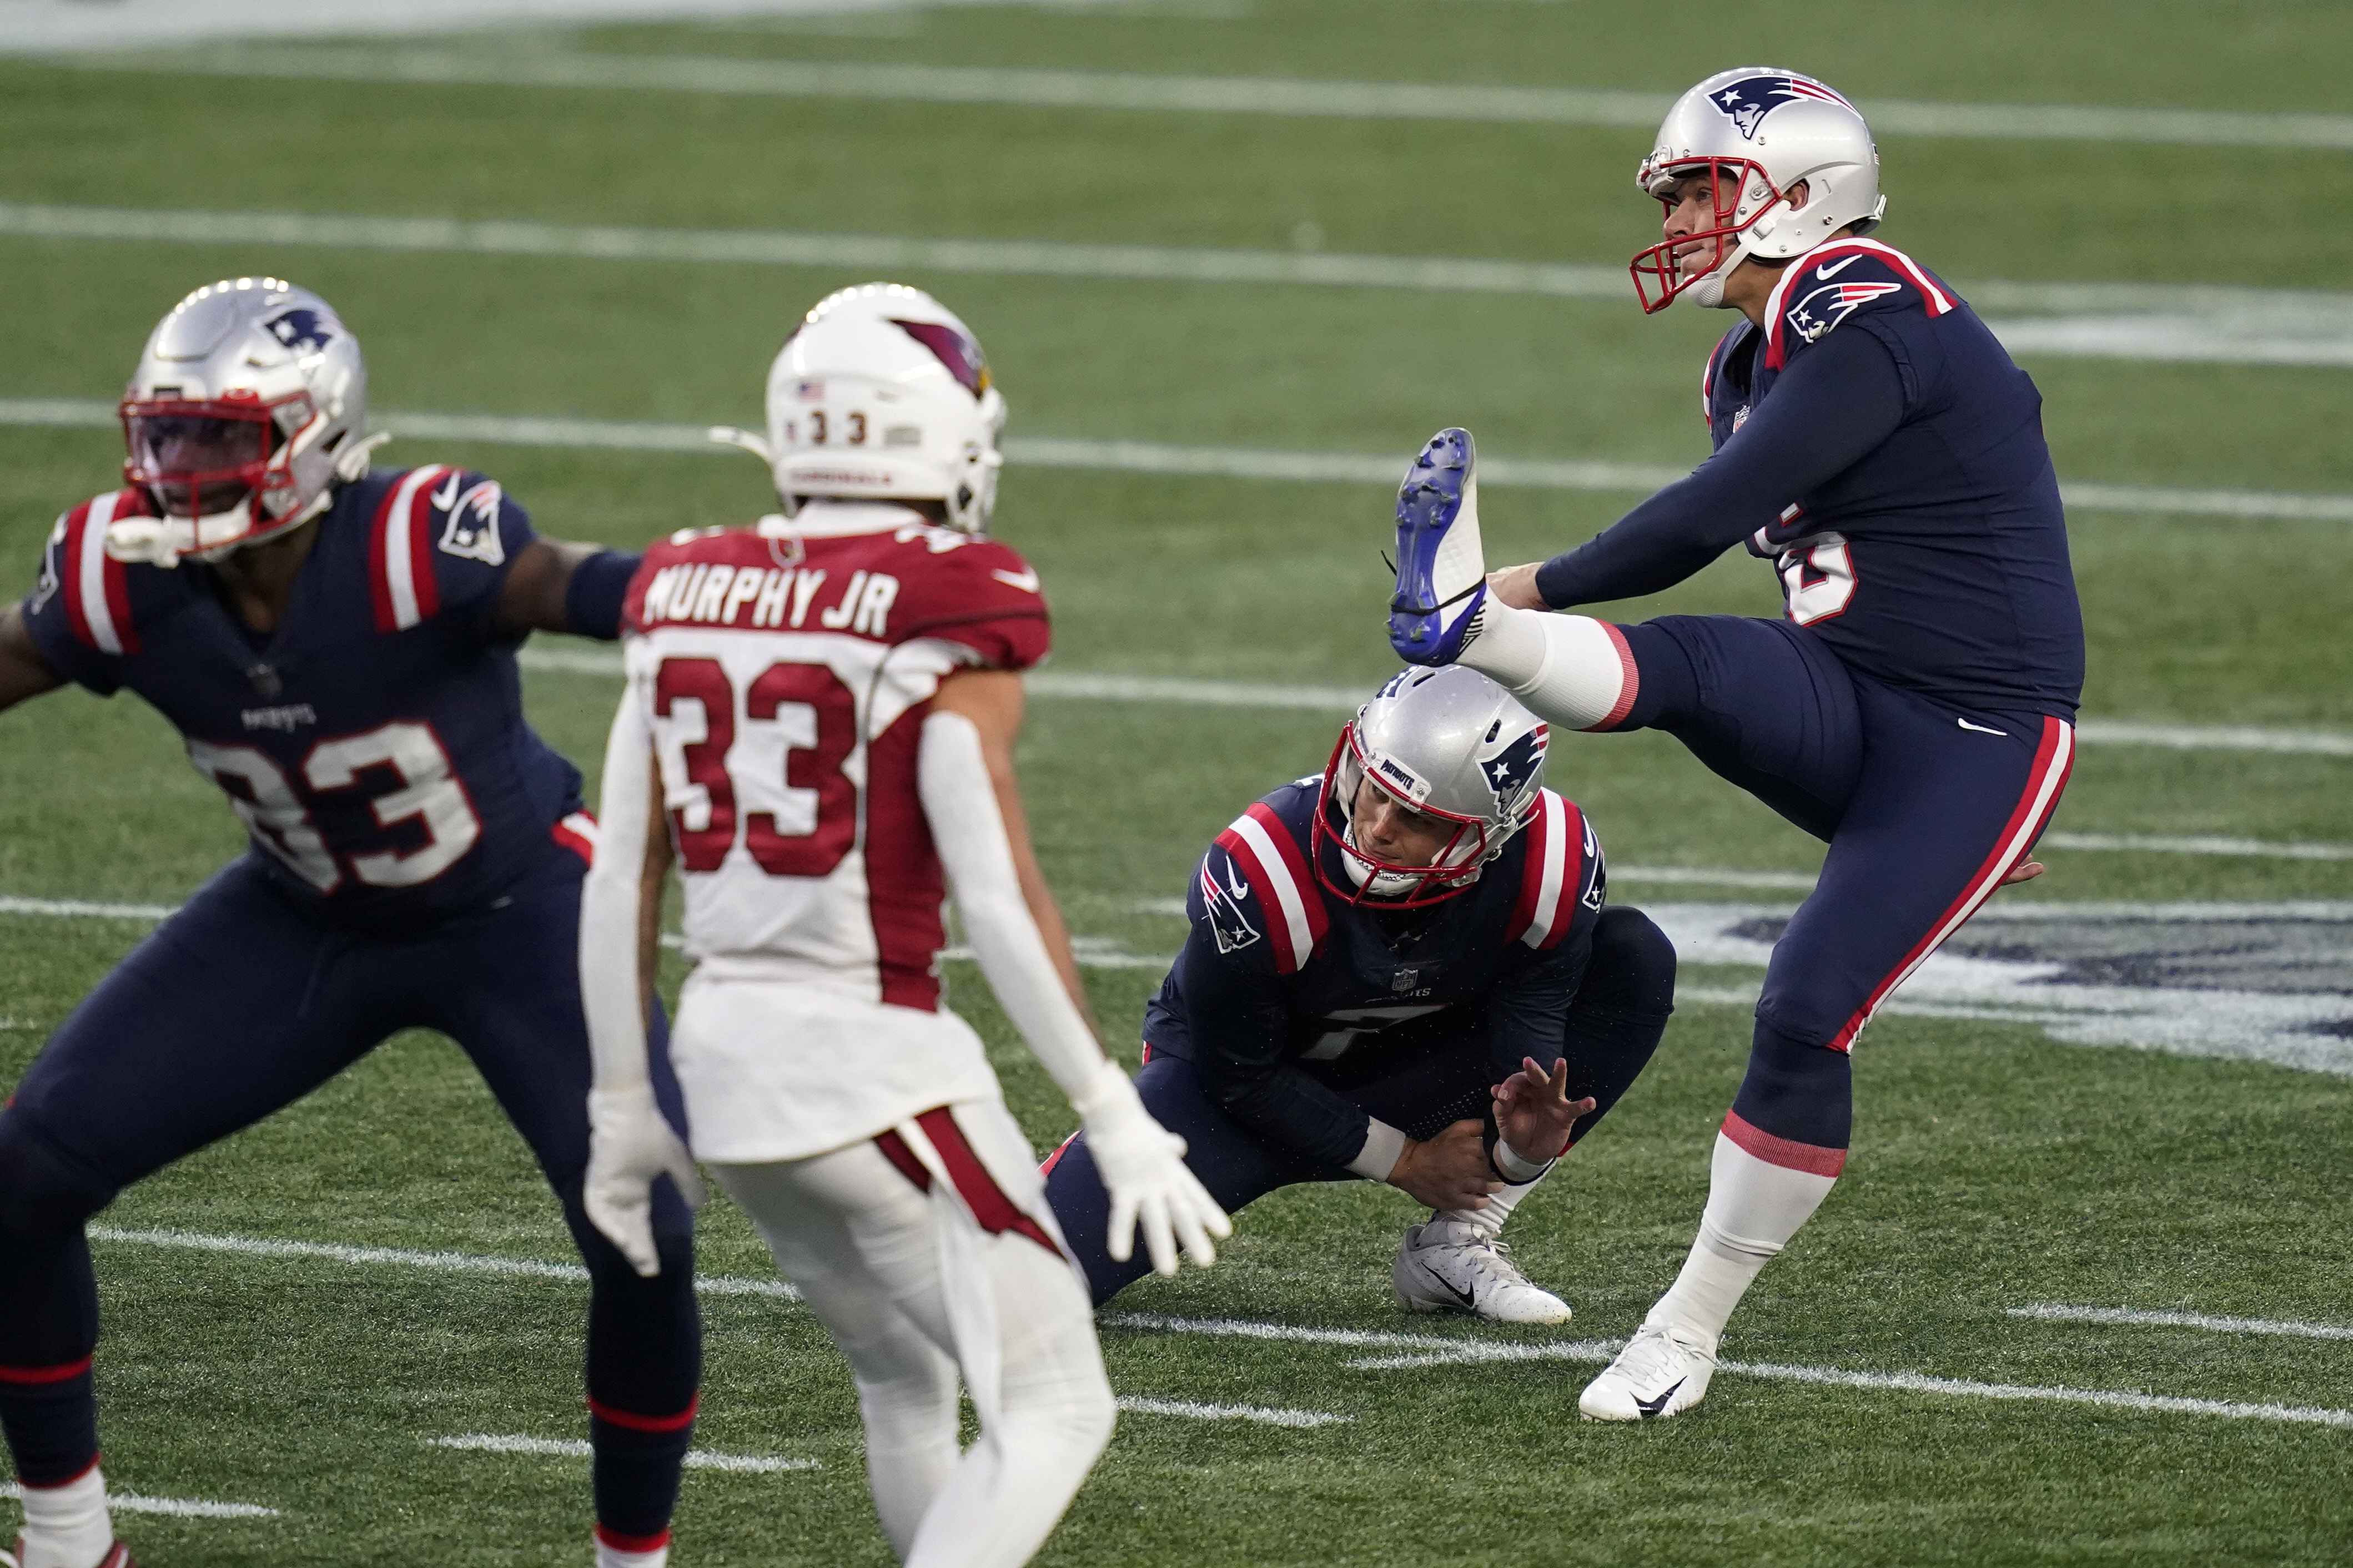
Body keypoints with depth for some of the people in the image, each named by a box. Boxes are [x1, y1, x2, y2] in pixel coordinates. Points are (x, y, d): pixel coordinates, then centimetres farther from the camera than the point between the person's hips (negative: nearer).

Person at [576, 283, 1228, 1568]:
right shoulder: (941, 615, -12)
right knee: (1053, 1414, 0)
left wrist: (624, 1105, 17)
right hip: (877, 1066, -7)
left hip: (725, 1056, 7)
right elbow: (999, 901, -16)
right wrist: (1115, 1120, -10)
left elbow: (618, 885, 8)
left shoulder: (684, 595, 6)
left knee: (906, 1381, 25)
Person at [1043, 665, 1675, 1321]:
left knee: (1635, 960, -17)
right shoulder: (1260, 877, -33)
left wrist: (1525, 1142, -43)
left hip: (1412, 1078, 3)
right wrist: (1405, 1161, -14)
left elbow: (1530, 1037, -19)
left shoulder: (1549, 867, -25)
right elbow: (1238, 1072, -20)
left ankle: (1454, 1245, -13)